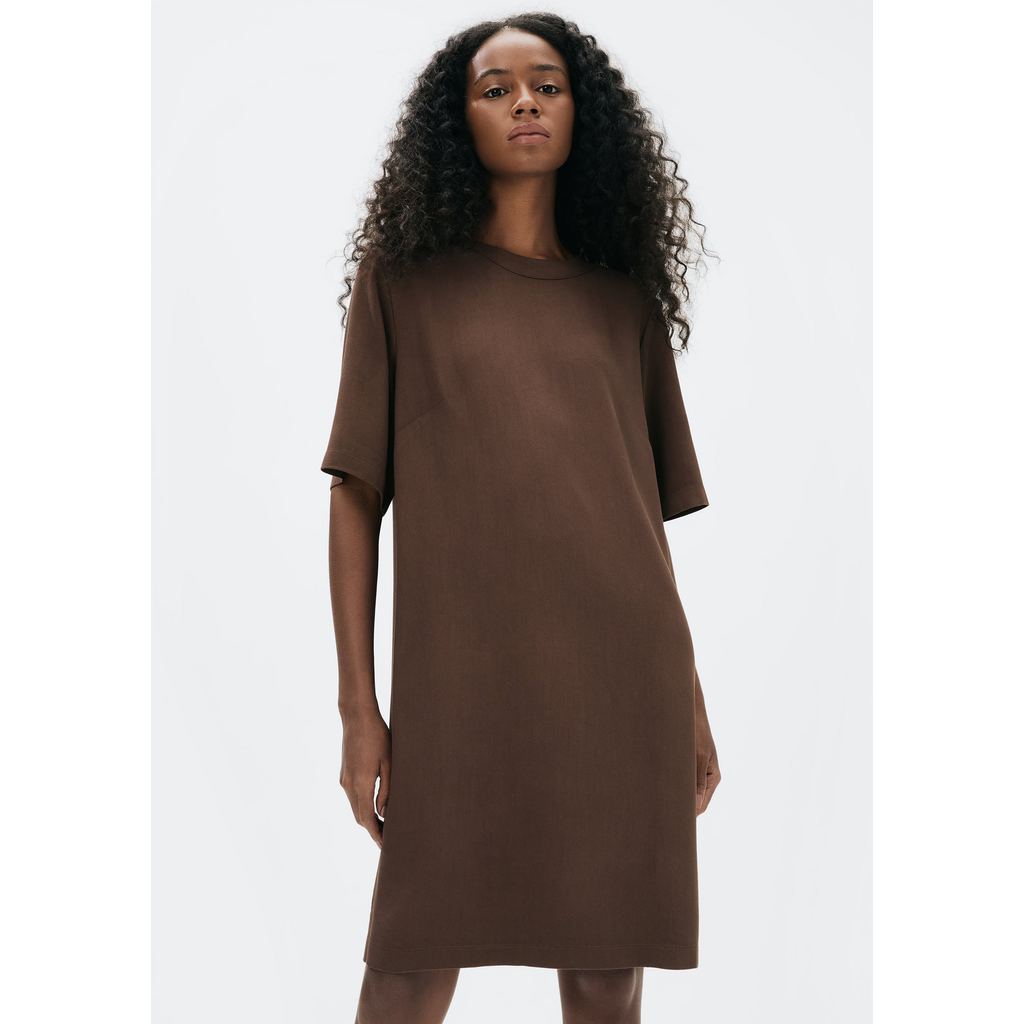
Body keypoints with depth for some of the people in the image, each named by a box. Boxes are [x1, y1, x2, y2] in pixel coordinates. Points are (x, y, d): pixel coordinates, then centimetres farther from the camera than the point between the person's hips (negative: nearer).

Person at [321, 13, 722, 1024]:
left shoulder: (623, 297, 15)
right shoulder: (404, 277, 9)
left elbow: (651, 512, 15)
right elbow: (356, 494, 4)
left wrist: (689, 701, 10)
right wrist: (357, 706, -3)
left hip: (620, 677, 3)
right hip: (460, 682, -2)